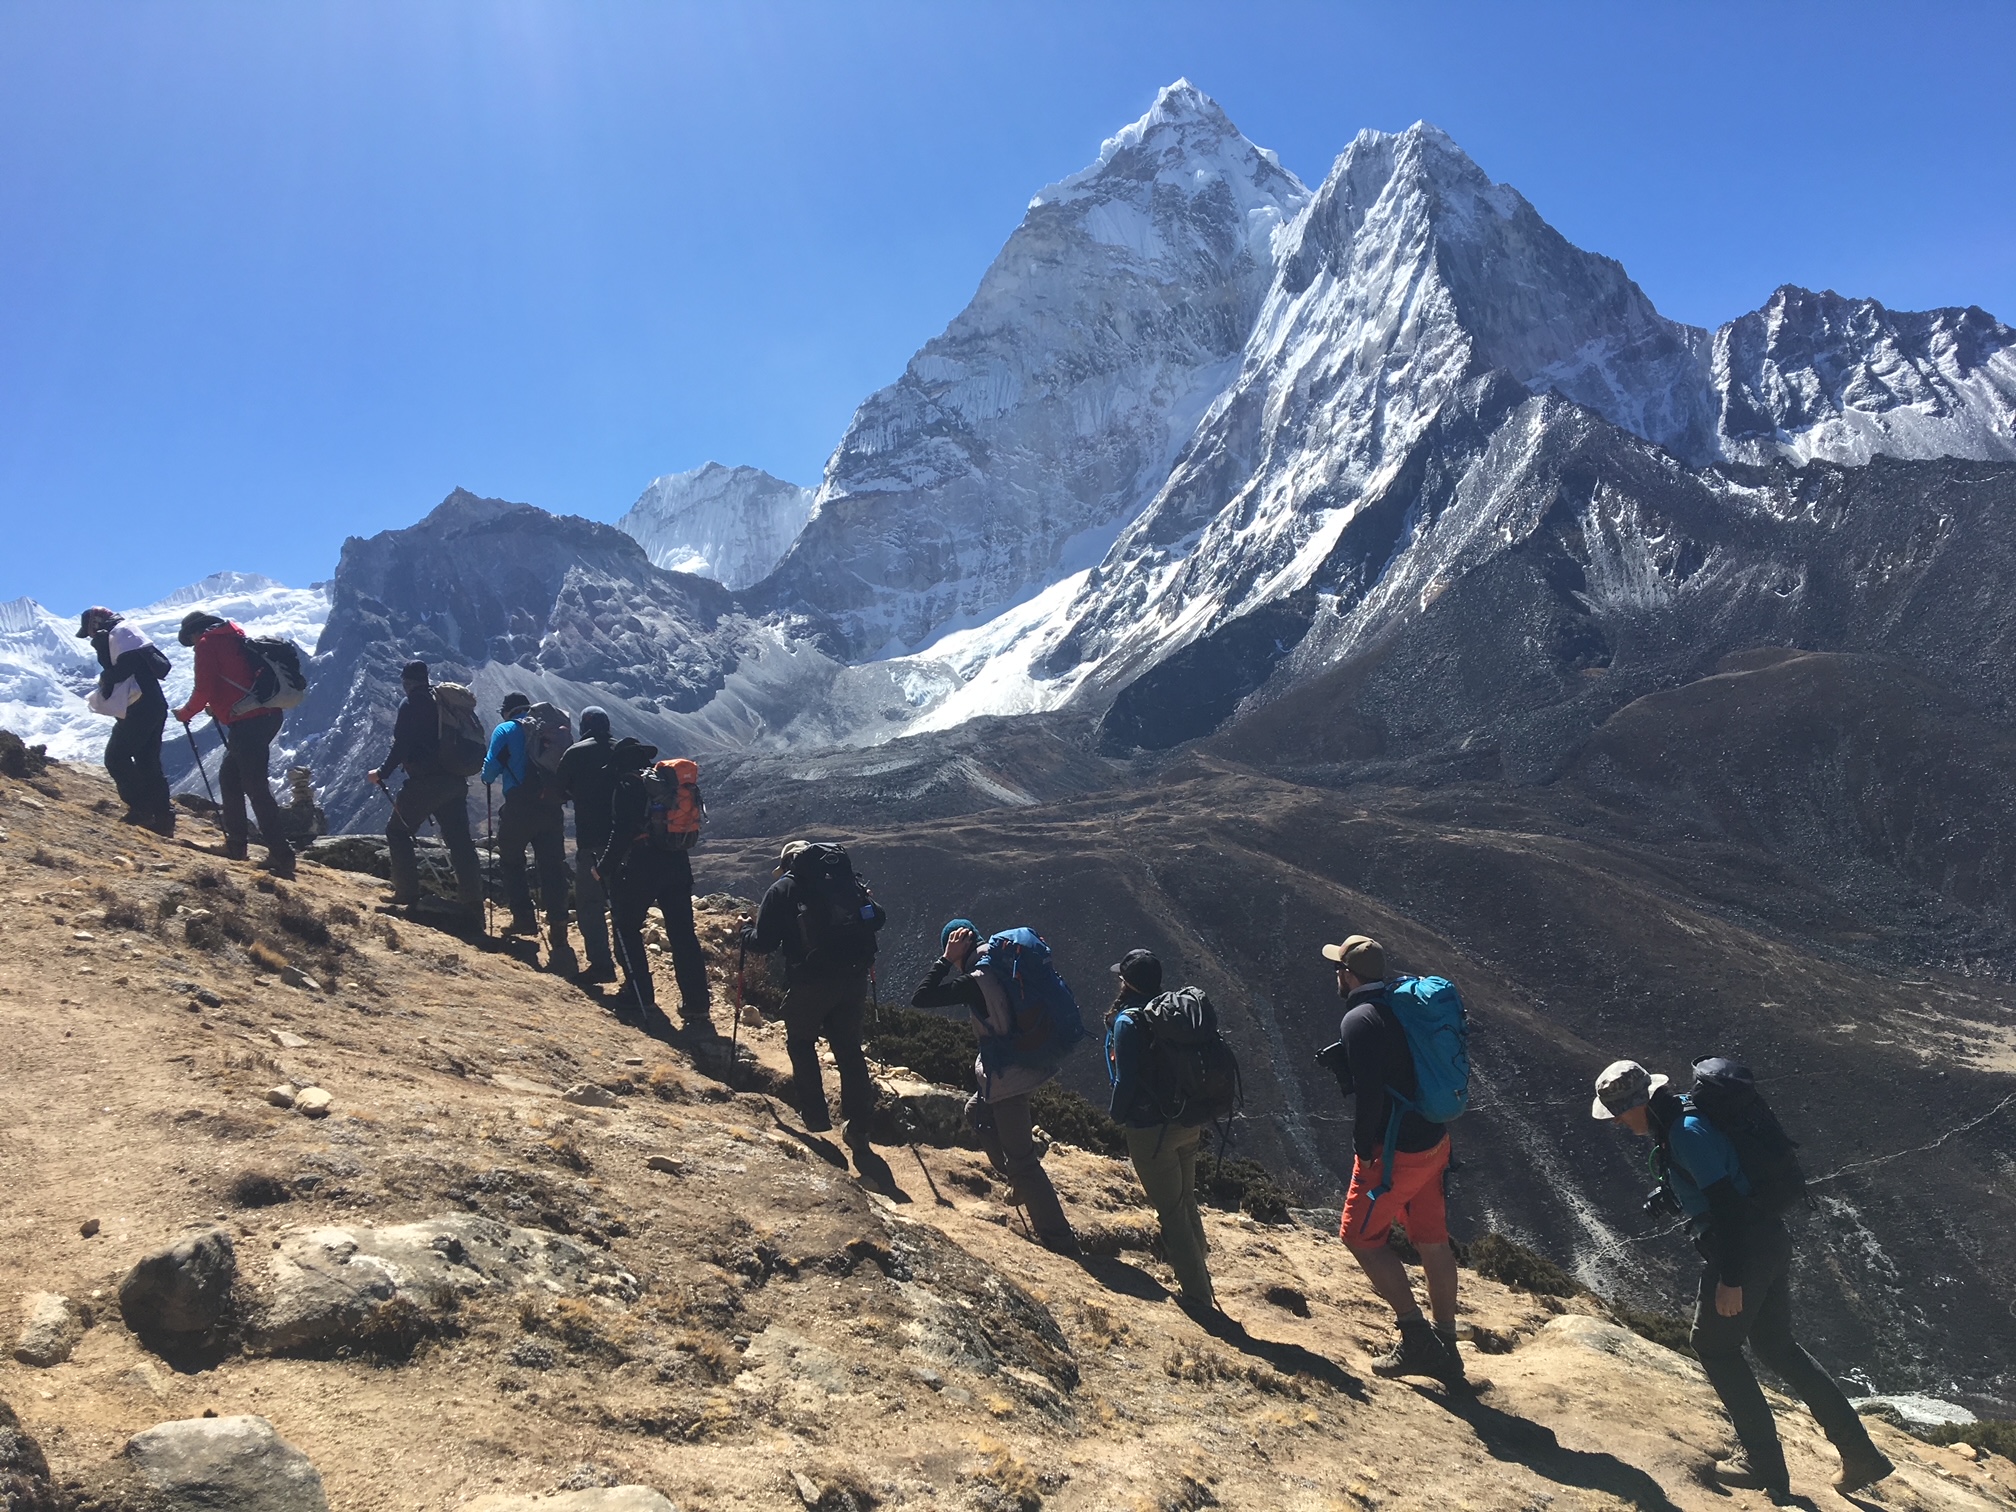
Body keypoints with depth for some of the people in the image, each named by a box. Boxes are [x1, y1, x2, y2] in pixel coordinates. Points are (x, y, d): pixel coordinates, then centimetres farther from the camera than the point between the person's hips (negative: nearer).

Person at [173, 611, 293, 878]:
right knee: (229, 775, 20)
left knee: (255, 786, -9)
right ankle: (235, 844, 25)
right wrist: (218, 706, 33)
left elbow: (204, 689, -7)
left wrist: (186, 712, 9)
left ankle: (281, 855, -14)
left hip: (247, 722, -9)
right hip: (267, 715, 9)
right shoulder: (234, 639, 23)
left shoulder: (207, 643, -1)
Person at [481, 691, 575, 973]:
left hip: (520, 808, -3)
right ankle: (558, 927, -4)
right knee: (552, 868, 3)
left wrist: (487, 778, 20)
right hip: (552, 809, 3)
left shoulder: (506, 730, 2)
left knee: (511, 861, 18)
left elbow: (492, 767, -1)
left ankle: (524, 918, 13)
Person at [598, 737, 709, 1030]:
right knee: (682, 934, 8)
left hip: (642, 865, -6)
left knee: (626, 928, 11)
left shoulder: (627, 786, -5)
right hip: (677, 864, 6)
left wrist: (603, 868, -3)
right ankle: (697, 1009, 6)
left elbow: (622, 832, -12)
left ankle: (642, 1002, 6)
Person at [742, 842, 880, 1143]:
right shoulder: (844, 878, 14)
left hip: (809, 979, -3)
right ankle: (858, 1126, 13)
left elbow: (763, 943, 0)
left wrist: (745, 932, 21)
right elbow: (876, 918, 11)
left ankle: (815, 1116, 17)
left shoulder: (782, 889, 4)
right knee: (849, 1048, 14)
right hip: (854, 976, 3)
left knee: (801, 1042, 19)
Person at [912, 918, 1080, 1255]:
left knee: (1021, 1159, 2)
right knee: (977, 1111, 30)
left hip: (1009, 1077, -9)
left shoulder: (974, 983, -21)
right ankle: (1019, 1184, 34)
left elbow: (919, 998, -23)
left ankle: (1060, 1240, 7)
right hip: (1029, 1060, 9)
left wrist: (946, 959, -16)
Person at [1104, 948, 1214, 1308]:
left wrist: (1117, 1115, -1)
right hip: (1190, 1123, 7)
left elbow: (1126, 1080, -19)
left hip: (1151, 1129, -7)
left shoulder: (1128, 1021, -17)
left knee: (1170, 1211, 4)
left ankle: (1198, 1293, 9)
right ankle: (1198, 1275, 36)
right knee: (1187, 1203, 23)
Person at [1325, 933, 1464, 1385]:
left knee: (1361, 1235, 6)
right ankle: (1444, 1351, 23)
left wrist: (1364, 1149, -15)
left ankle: (1416, 1335, 6)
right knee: (1432, 1241, 14)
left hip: (1394, 1151, -9)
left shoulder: (1360, 1019, -18)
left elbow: (1369, 1092, -26)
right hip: (1433, 1141, 9)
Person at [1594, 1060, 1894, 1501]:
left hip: (1742, 1249, -10)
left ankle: (1764, 1464, 12)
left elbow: (1724, 1205, -26)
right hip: (1770, 1240, 10)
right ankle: (1861, 1454, 23)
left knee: (1713, 1345, 5)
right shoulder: (1675, 1123, 9)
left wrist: (1729, 1279, -23)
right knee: (1777, 1345, 19)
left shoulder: (1687, 1134, -22)